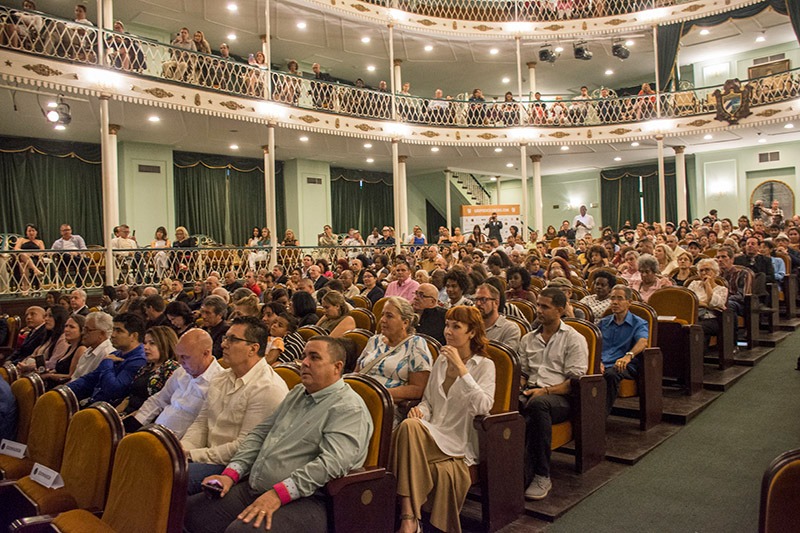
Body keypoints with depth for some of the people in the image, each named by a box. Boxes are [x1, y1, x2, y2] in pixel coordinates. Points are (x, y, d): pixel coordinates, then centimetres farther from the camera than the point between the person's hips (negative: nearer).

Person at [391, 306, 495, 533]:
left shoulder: (484, 365, 0)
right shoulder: (441, 360, 17)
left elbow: (483, 407, -17)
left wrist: (460, 367, -19)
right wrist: (420, 410, -2)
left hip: (460, 444, -4)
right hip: (432, 437, 5)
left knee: (409, 427, -33)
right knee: (410, 425, -33)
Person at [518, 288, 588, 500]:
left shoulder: (574, 339, 8)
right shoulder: (528, 339, 24)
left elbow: (576, 381, -1)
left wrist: (545, 390, -15)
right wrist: (521, 388, -2)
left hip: (560, 397, -4)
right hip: (530, 392, 4)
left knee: (538, 403, -39)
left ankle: (542, 476, -28)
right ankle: (525, 475, -32)